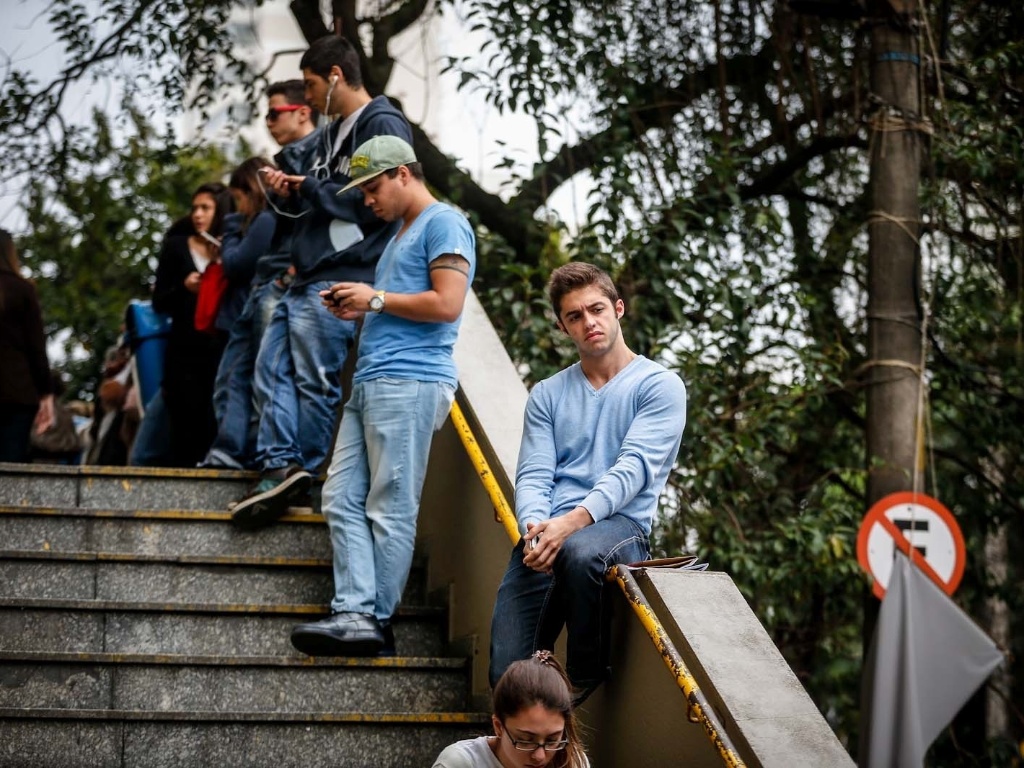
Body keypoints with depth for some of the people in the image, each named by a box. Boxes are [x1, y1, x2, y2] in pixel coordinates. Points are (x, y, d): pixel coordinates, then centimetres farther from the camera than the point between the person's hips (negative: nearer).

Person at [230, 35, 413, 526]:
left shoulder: (383, 126, -8)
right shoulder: (335, 132, 23)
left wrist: (310, 188, -8)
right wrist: (293, 191, 10)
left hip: (338, 281, -10)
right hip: (307, 278, 10)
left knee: (315, 381, -6)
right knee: (272, 371, 3)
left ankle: (299, 474, 1)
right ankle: (278, 469, -1)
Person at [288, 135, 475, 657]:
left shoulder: (443, 223, -4)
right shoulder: (402, 233, 26)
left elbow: (446, 304, -15)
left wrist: (376, 299, -6)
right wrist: (358, 311, 15)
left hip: (409, 382, -10)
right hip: (370, 382, 10)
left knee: (390, 508, -7)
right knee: (342, 500, 1)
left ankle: (378, 623, -4)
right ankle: (353, 612, -4)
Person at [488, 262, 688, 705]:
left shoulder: (660, 386, 5)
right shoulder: (547, 395, 20)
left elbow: (634, 467, -8)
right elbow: (533, 475, 9)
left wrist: (574, 520, -24)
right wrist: (535, 526, -15)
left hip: (620, 524, -3)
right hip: (546, 536, 3)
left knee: (579, 552, -41)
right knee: (508, 674, -17)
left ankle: (587, 683, -20)